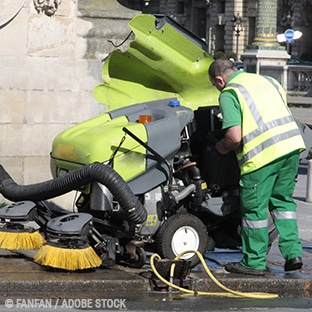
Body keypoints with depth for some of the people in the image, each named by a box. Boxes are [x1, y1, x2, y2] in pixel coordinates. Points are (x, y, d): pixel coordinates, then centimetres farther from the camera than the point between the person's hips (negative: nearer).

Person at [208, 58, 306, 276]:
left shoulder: (229, 94, -3)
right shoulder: (266, 80, 19)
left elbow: (234, 137, -14)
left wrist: (223, 147, 8)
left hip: (262, 154, -7)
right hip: (292, 145, 7)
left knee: (254, 208, 6)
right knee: (283, 200, 20)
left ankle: (254, 262, 14)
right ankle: (293, 253, 16)